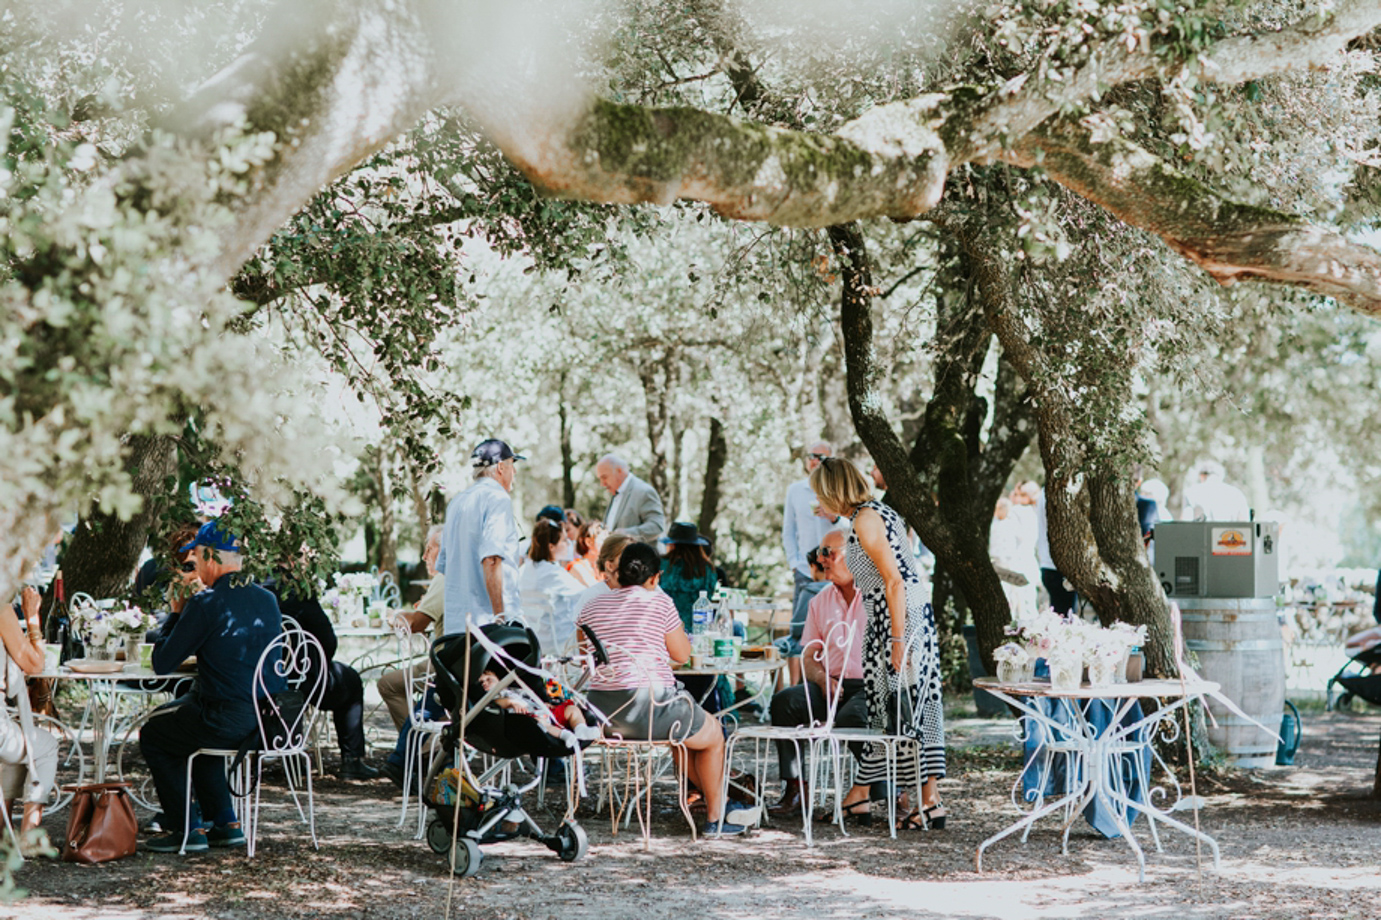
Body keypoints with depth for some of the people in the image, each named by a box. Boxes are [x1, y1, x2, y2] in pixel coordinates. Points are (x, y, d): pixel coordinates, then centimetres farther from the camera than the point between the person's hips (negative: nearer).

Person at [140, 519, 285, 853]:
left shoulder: (205, 603, -15)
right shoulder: (267, 600, 8)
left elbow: (162, 664, -9)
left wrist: (176, 613, 4)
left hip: (230, 723, -8)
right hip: (272, 720, 8)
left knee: (152, 734, 17)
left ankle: (187, 830, 15)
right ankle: (225, 824, 30)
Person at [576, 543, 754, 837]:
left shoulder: (592, 607, 11)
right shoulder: (659, 601, -5)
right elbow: (682, 654, 1)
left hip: (600, 713, 7)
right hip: (647, 708, -7)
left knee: (681, 726, 34)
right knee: (713, 733, 20)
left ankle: (716, 801, 41)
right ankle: (715, 818, 29)